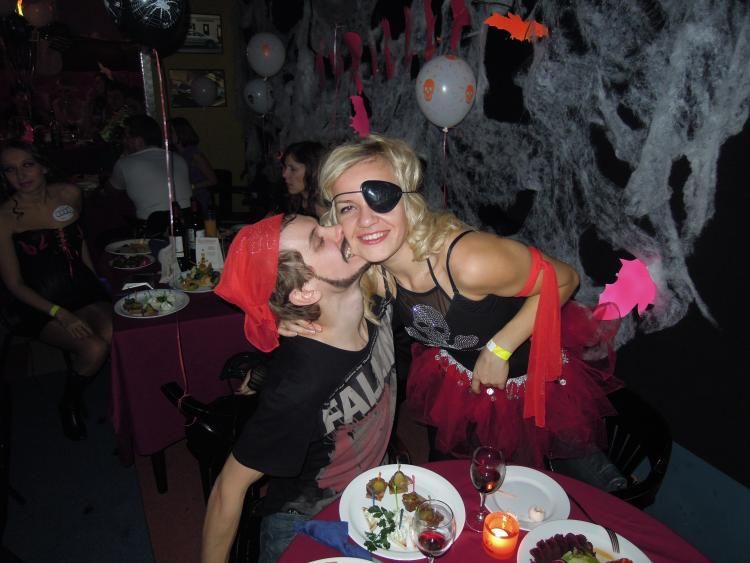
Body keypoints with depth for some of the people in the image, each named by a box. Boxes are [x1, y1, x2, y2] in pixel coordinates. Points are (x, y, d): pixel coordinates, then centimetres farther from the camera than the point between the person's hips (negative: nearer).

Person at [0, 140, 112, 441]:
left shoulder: (68, 194, 3)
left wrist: (97, 279, 11)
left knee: (116, 335, -27)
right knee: (93, 348, -26)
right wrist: (59, 314, -19)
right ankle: (69, 404, 5)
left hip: (83, 292, 3)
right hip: (38, 304, -3)